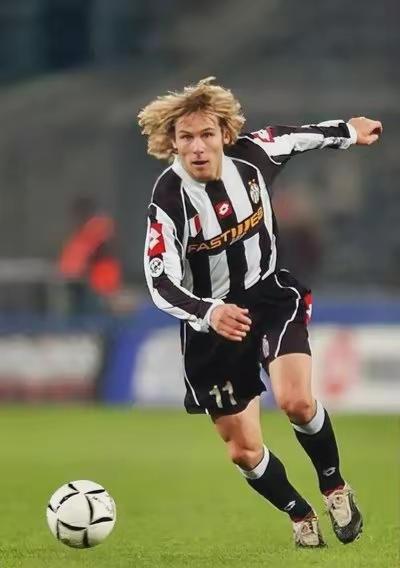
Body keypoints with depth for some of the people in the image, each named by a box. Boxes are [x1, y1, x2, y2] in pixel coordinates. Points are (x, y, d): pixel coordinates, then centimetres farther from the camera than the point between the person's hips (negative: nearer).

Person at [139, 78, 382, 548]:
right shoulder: (169, 200, -25)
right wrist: (209, 313, -47)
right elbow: (161, 284, -28)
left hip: (272, 297, 1)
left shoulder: (252, 154, -15)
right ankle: (300, 516, 31)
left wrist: (349, 133, 25)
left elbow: (296, 136, 8)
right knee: (242, 449, 3)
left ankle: (334, 486, 4)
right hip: (212, 322, -1)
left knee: (296, 401, -24)